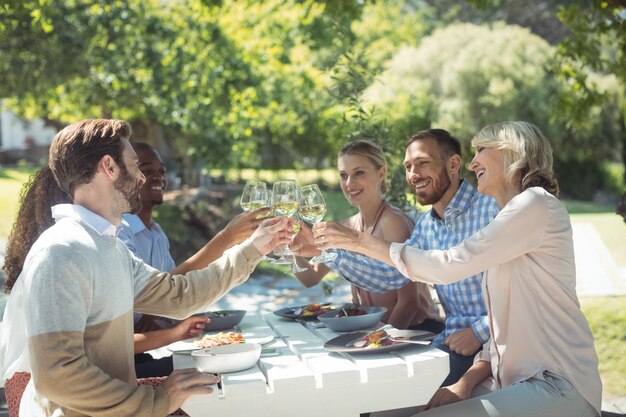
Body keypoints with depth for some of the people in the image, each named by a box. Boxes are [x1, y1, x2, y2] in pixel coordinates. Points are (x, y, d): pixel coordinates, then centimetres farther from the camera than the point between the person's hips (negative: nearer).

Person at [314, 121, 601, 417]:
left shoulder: (537, 204, -10)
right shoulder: (510, 219, 18)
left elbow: (450, 266, -17)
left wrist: (361, 242, -10)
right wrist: (466, 383, 1)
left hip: (557, 387, -8)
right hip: (514, 381, 8)